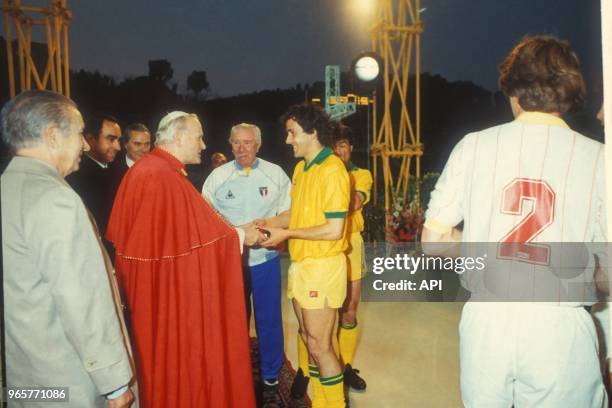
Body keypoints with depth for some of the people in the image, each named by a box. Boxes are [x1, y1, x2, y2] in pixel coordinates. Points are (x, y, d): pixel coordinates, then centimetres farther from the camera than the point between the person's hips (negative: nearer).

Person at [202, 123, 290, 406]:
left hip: (265, 258, 0)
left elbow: (288, 213, 2)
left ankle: (270, 380, 24)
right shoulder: (217, 176, 1)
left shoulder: (275, 174, 1)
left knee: (269, 320, 6)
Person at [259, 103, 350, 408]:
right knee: (308, 338, 17)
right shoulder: (301, 168, 11)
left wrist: (287, 234, -15)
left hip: (323, 265, -8)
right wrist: (272, 222, 2)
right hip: (300, 263, 8)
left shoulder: (332, 170, -15)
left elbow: (334, 230, -19)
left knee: (319, 345, 2)